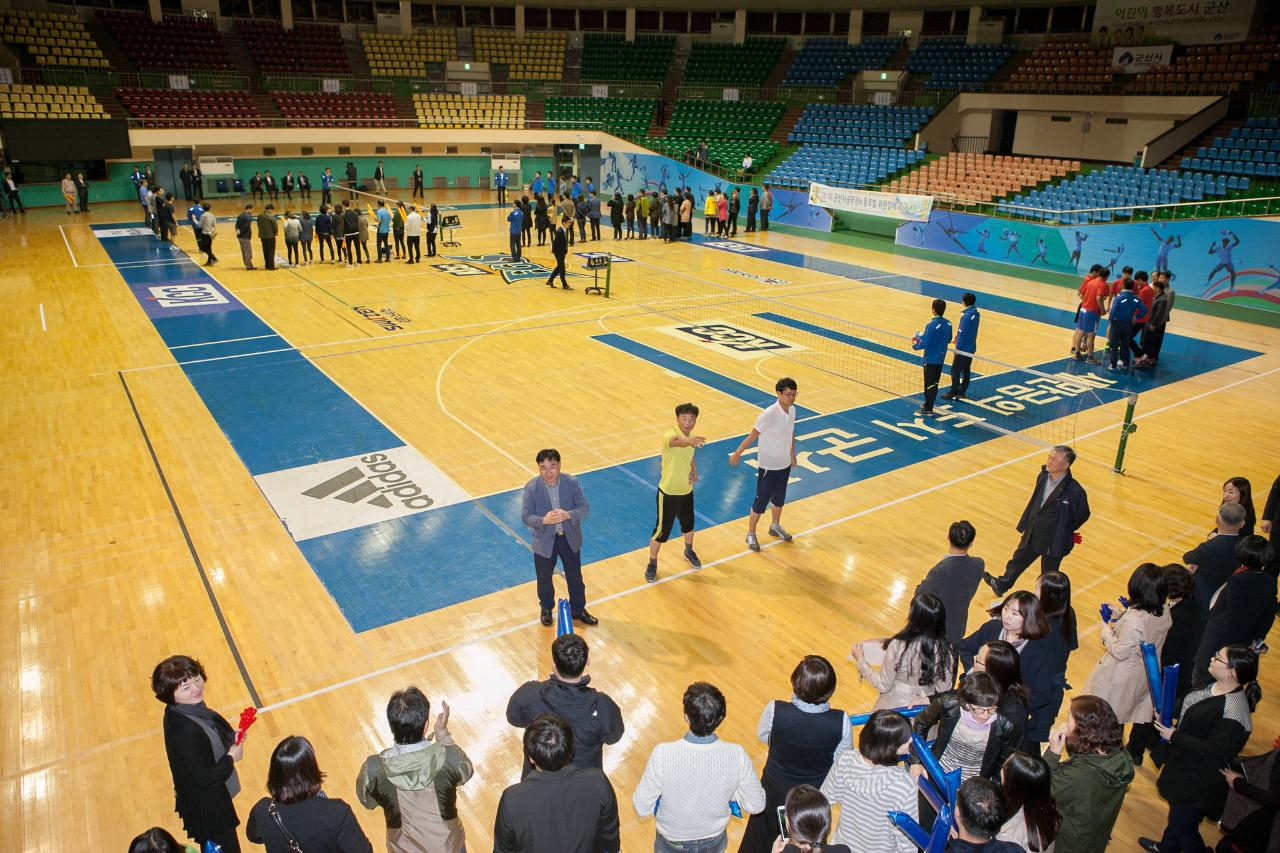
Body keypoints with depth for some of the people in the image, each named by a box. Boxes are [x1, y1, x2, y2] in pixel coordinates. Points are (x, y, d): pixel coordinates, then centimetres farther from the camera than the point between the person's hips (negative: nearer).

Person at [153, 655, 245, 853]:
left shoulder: (180, 710, -9)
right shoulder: (184, 732, -36)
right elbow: (204, 778, -30)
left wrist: (229, 736, -6)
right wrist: (231, 758, -17)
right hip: (207, 809, -8)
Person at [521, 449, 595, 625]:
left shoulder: (572, 482, -15)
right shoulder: (531, 487, -17)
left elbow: (585, 508, -13)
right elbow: (526, 516, -16)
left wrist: (567, 515, -32)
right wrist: (544, 520, -35)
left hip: (570, 538, 1)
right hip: (544, 541, -1)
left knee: (575, 577, 17)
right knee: (544, 578, 20)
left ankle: (578, 610, 42)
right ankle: (546, 609, 48)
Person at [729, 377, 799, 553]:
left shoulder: (792, 410, -4)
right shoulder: (769, 414, -27)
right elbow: (753, 435, -18)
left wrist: (792, 455, 21)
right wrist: (737, 453, -10)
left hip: (785, 464, 7)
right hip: (769, 466, -7)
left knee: (779, 498, 22)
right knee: (761, 501, 4)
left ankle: (775, 527, 44)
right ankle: (751, 534, 21)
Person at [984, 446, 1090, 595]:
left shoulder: (1075, 491, -28)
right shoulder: (1043, 476, -10)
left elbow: (1082, 515, -11)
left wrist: (1065, 531, 0)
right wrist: (1025, 522, 10)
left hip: (1054, 541, -6)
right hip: (1032, 533, 6)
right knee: (1018, 560, 27)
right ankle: (1001, 585, 51)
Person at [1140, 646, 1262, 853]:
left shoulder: (1233, 710, -34)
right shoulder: (1215, 685, -6)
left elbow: (1215, 750, -29)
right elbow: (1190, 709, 11)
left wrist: (1174, 737, -22)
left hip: (1199, 780, -9)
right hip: (1186, 766, 9)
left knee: (1183, 825, 11)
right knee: (1177, 813, 30)